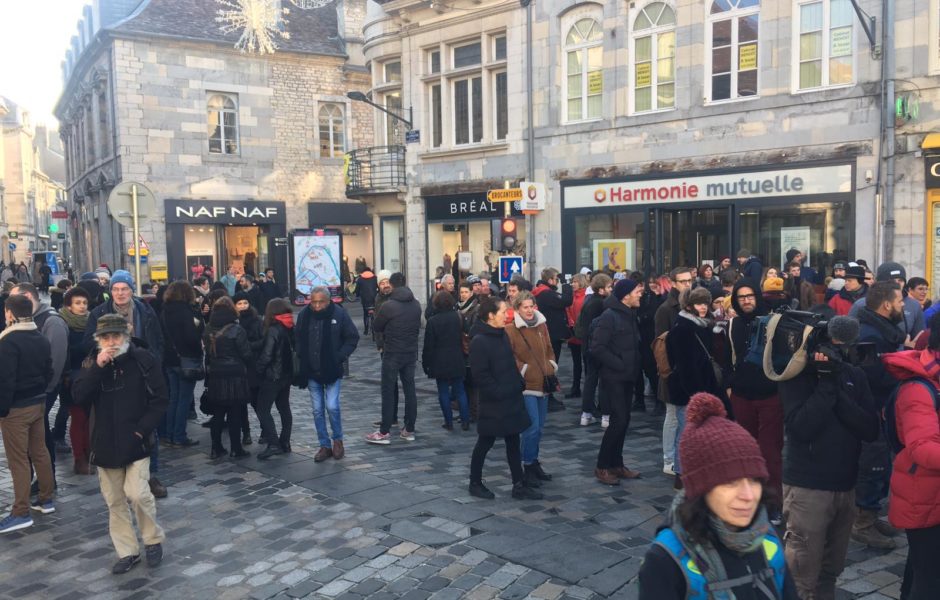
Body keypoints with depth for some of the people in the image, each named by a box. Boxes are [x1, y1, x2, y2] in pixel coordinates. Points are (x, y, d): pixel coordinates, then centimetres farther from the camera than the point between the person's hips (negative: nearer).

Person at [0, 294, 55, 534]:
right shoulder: (42, 339, 8)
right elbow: (48, 372, 13)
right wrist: (39, 393, 18)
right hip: (38, 402, 8)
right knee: (40, 452, 15)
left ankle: (21, 513, 1)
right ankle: (46, 500, 24)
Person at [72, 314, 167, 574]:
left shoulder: (143, 359, -7)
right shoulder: (92, 363, 4)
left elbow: (160, 399, -6)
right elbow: (78, 396, -10)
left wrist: (142, 428, -14)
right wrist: (98, 367, -20)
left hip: (136, 441, -4)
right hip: (105, 443, 4)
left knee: (137, 493, -12)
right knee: (115, 501, 9)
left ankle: (154, 541, 11)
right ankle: (127, 552, 21)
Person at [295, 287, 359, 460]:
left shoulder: (339, 314, -10)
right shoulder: (304, 315, -1)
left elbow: (353, 337, -3)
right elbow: (297, 339, 13)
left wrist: (340, 356, -10)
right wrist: (301, 357, 1)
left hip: (332, 370, -3)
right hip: (311, 371, 3)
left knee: (332, 406, -8)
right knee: (318, 410, 7)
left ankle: (338, 440, 16)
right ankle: (325, 445, 20)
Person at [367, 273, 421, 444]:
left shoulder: (388, 305, -15)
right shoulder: (416, 304, 2)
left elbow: (376, 326, -4)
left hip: (392, 354, -5)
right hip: (411, 353, 5)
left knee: (388, 392, 1)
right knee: (410, 390, 10)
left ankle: (384, 432, 3)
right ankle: (409, 430, 15)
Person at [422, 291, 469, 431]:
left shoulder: (432, 321, -11)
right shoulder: (457, 317, -1)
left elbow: (428, 346, -8)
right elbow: (462, 339, 8)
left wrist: (426, 363, 0)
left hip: (440, 363, -3)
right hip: (457, 361, 3)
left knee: (444, 392, 5)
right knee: (460, 390, 10)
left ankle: (449, 422, 7)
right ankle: (465, 421, 9)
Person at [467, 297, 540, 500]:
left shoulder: (502, 334, 8)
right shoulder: (479, 341, -18)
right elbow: (480, 375, -20)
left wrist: (520, 383, 7)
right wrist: (499, 392, -19)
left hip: (512, 400, 8)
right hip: (493, 404, -8)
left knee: (513, 442, 12)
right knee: (485, 443, 7)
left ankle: (519, 485, 20)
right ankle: (475, 483, 23)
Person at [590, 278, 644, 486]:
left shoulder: (630, 315, 12)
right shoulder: (609, 316, -16)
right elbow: (597, 348, -20)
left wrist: (635, 365, 6)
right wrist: (619, 364, -18)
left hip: (628, 377, 9)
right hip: (614, 377, -9)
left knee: (623, 420, 11)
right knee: (619, 420, -10)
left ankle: (616, 464, 22)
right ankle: (602, 466, 2)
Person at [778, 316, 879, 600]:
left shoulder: (854, 376, 6)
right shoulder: (797, 374, -7)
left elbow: (871, 430, -4)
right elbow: (800, 427, -21)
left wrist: (837, 390, -15)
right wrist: (826, 383, -20)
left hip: (846, 485, 5)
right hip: (807, 487, -5)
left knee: (832, 568, 17)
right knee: (803, 573, -1)